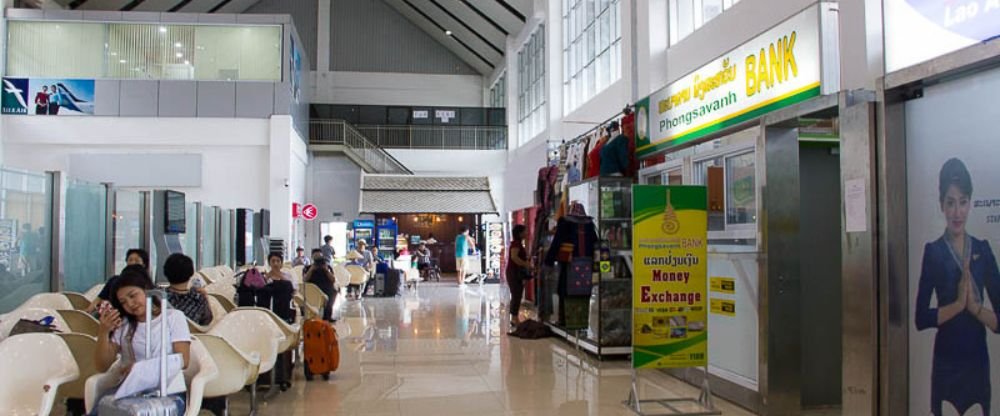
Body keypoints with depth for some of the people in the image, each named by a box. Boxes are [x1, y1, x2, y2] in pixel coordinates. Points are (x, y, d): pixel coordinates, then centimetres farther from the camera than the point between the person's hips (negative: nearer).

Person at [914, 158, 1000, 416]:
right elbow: (921, 318, -11)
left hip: (978, 365, 3)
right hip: (946, 367, -3)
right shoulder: (933, 252, -5)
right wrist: (957, 304, -20)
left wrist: (975, 306, -14)